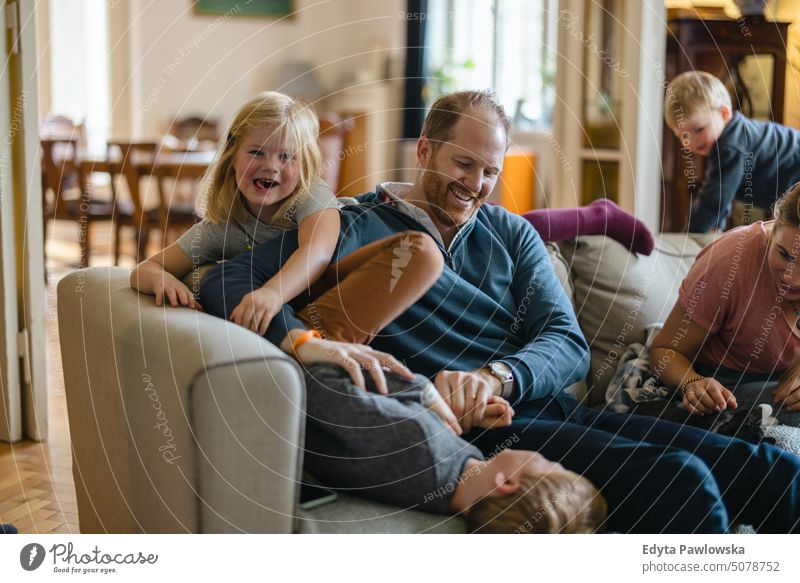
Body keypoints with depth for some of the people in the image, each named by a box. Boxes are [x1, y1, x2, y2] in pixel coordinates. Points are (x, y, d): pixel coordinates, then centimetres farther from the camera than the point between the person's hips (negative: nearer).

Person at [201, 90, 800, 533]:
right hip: (478, 430, -6)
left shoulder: (512, 234, 18)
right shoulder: (360, 229, 3)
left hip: (552, 406, 6)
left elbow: (570, 344, 6)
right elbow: (227, 282, -8)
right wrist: (302, 339, -29)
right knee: (680, 480, -28)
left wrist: (495, 374, -17)